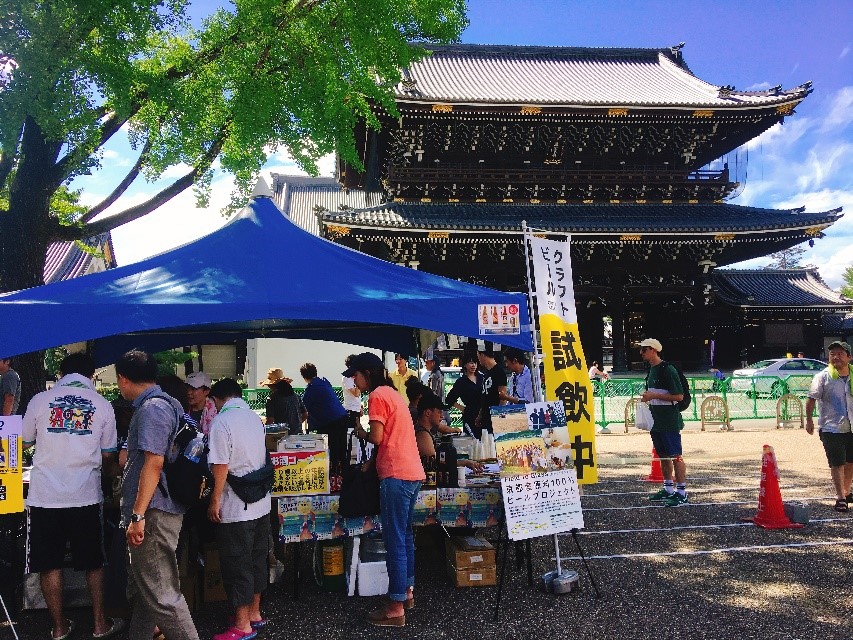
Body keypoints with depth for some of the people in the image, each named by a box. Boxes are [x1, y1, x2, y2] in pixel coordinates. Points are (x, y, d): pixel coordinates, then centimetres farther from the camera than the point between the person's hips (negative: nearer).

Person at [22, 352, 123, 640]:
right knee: (93, 563, 14)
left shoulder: (40, 400, -1)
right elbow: (108, 455, 6)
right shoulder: (102, 405, 0)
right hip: (86, 496, 1)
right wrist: (109, 470, 28)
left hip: (44, 496, 0)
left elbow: (24, 442, 13)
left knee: (49, 564, 12)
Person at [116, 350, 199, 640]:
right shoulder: (168, 404, 15)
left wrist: (138, 515, -22)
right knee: (142, 590, 21)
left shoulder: (152, 409, -16)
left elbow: (154, 463, -22)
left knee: (160, 593, -6)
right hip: (152, 512, 11)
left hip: (153, 513, -11)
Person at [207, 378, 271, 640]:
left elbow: (221, 465, -17)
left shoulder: (221, 421, -13)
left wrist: (215, 500, -10)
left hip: (235, 508, -7)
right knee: (257, 559, 17)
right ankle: (254, 613, 30)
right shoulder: (255, 417, 9)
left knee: (237, 565, 3)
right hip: (261, 503, 7)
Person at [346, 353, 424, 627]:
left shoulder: (377, 395, -9)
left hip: (397, 475, -10)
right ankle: (407, 591, 30)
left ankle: (396, 608, 2)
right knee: (405, 536, 19)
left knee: (395, 541, -4)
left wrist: (360, 432, 5)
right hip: (413, 472, 10)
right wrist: (372, 463, 20)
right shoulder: (392, 393, 19)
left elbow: (377, 438, -15)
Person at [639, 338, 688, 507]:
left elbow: (679, 396, -19)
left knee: (675, 456, -4)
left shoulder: (668, 370, -16)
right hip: (656, 421, 9)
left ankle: (682, 493, 2)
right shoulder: (651, 370, 13)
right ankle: (668, 490, 25)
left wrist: (654, 395, -20)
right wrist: (647, 397, 6)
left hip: (669, 421, -9)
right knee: (663, 456, 15)